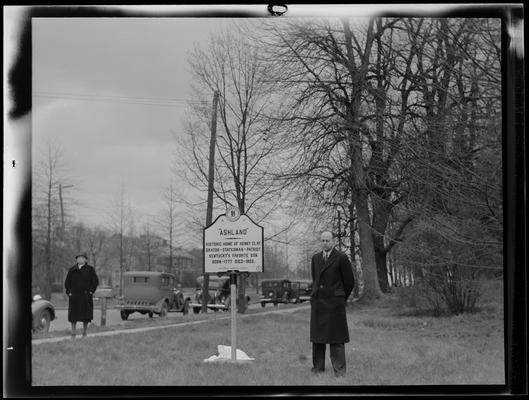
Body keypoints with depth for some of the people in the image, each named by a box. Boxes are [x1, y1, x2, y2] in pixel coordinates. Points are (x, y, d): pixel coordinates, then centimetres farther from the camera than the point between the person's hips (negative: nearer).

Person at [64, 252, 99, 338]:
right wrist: (69, 292, 0)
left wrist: (91, 291, -6)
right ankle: (73, 334, 7)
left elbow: (95, 281, 3)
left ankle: (84, 333, 11)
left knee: (86, 315, 1)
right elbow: (67, 282, 12)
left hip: (85, 296, -1)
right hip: (74, 296, 1)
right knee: (73, 315, 0)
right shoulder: (72, 270, 10)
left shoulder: (90, 269, 5)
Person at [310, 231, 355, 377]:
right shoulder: (315, 258, 12)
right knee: (317, 334, 5)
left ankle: (339, 370, -2)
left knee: (336, 336, -4)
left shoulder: (341, 258, -3)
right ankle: (318, 367, 11)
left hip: (334, 302, -5)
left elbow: (349, 281, 3)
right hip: (317, 301, 5)